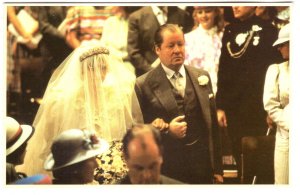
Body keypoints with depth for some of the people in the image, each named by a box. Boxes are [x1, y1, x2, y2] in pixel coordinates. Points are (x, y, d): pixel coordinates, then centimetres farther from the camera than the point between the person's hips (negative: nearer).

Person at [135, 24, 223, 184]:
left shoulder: (202, 77, 9)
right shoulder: (144, 85, -3)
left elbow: (213, 124, 10)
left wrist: (217, 168, 9)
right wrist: (166, 130, -18)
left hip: (202, 166, 3)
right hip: (166, 169, -3)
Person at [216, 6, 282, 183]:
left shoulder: (267, 30, -3)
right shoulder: (230, 31, 11)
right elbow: (223, 70, 10)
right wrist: (220, 106, 6)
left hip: (258, 108, -4)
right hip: (234, 108, 4)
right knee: (240, 158, 7)